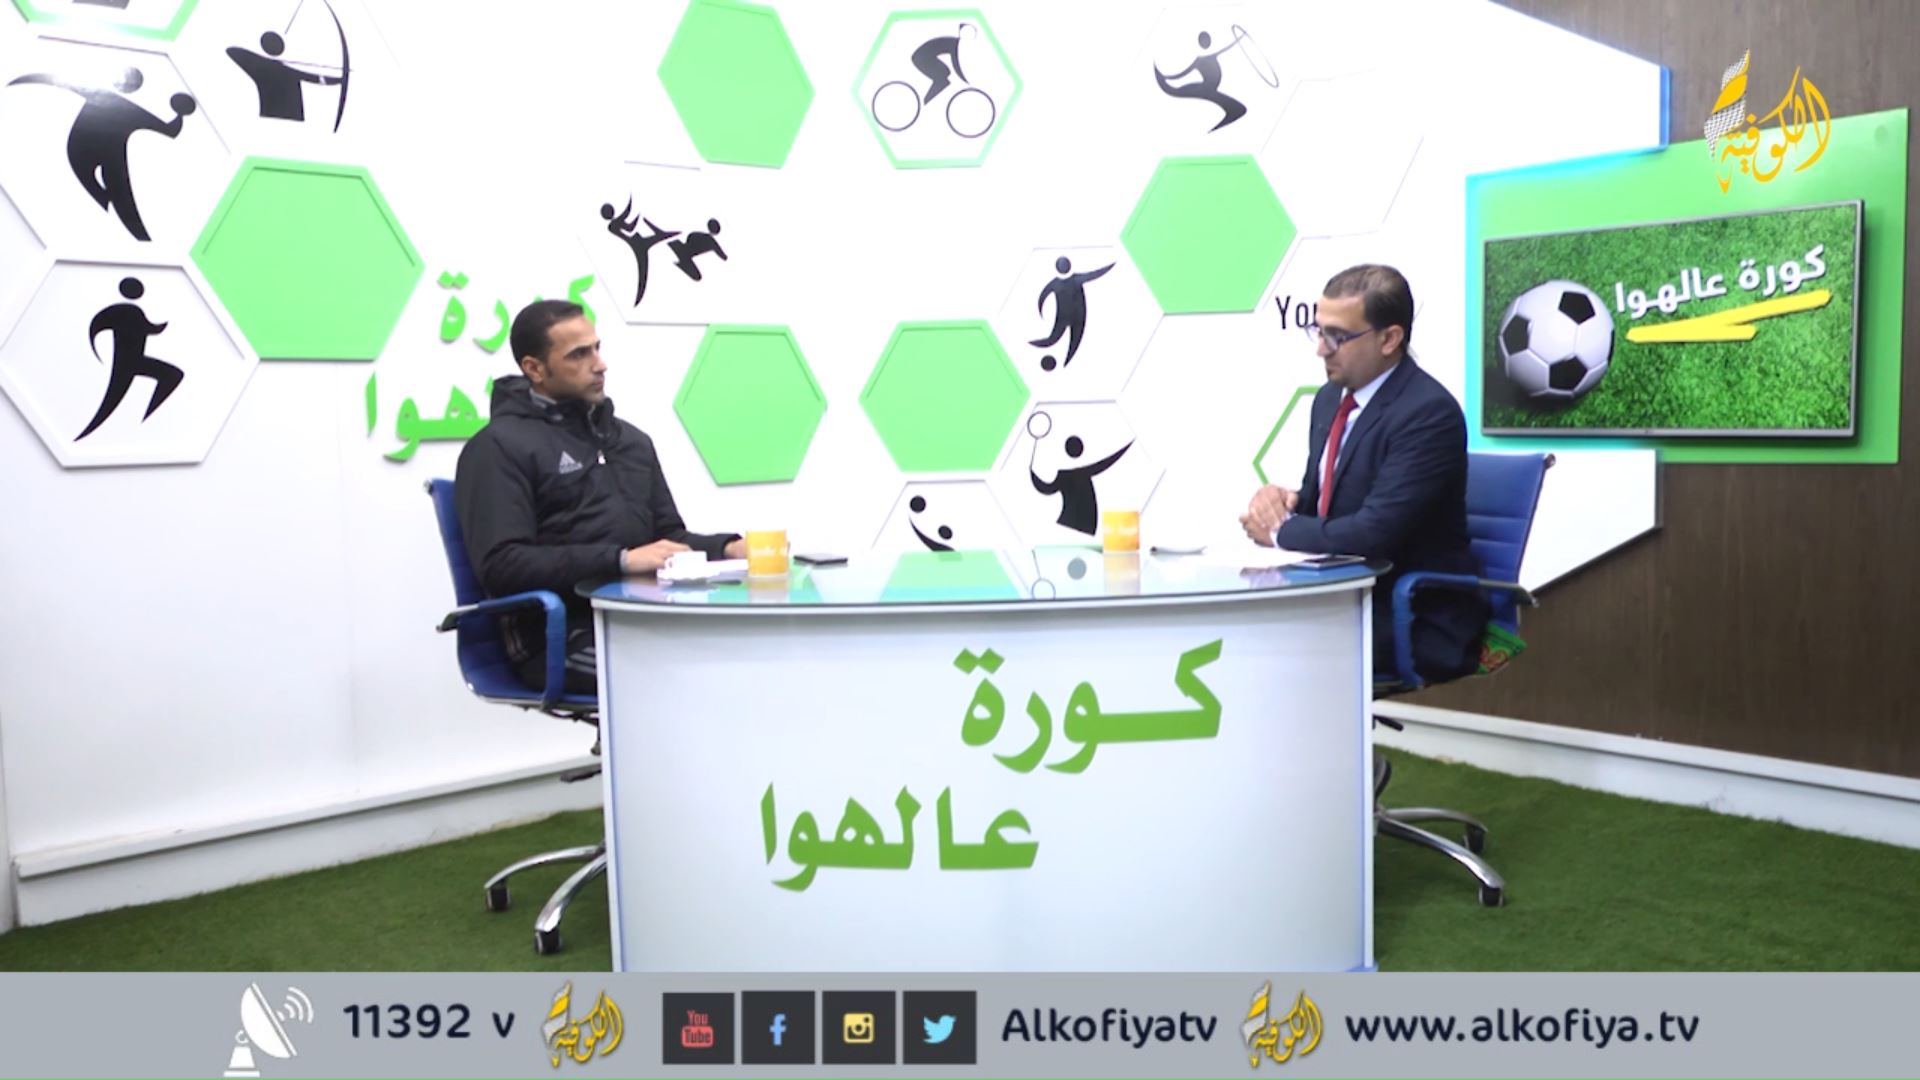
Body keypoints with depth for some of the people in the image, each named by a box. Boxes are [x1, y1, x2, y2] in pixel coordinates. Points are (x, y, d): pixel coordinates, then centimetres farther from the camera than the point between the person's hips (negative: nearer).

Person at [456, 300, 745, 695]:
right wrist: (621, 560, -20)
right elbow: (502, 565, -13)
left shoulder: (630, 439, 22)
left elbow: (669, 536, 25)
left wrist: (727, 548, 2)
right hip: (561, 637, -6)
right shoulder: (501, 446, 0)